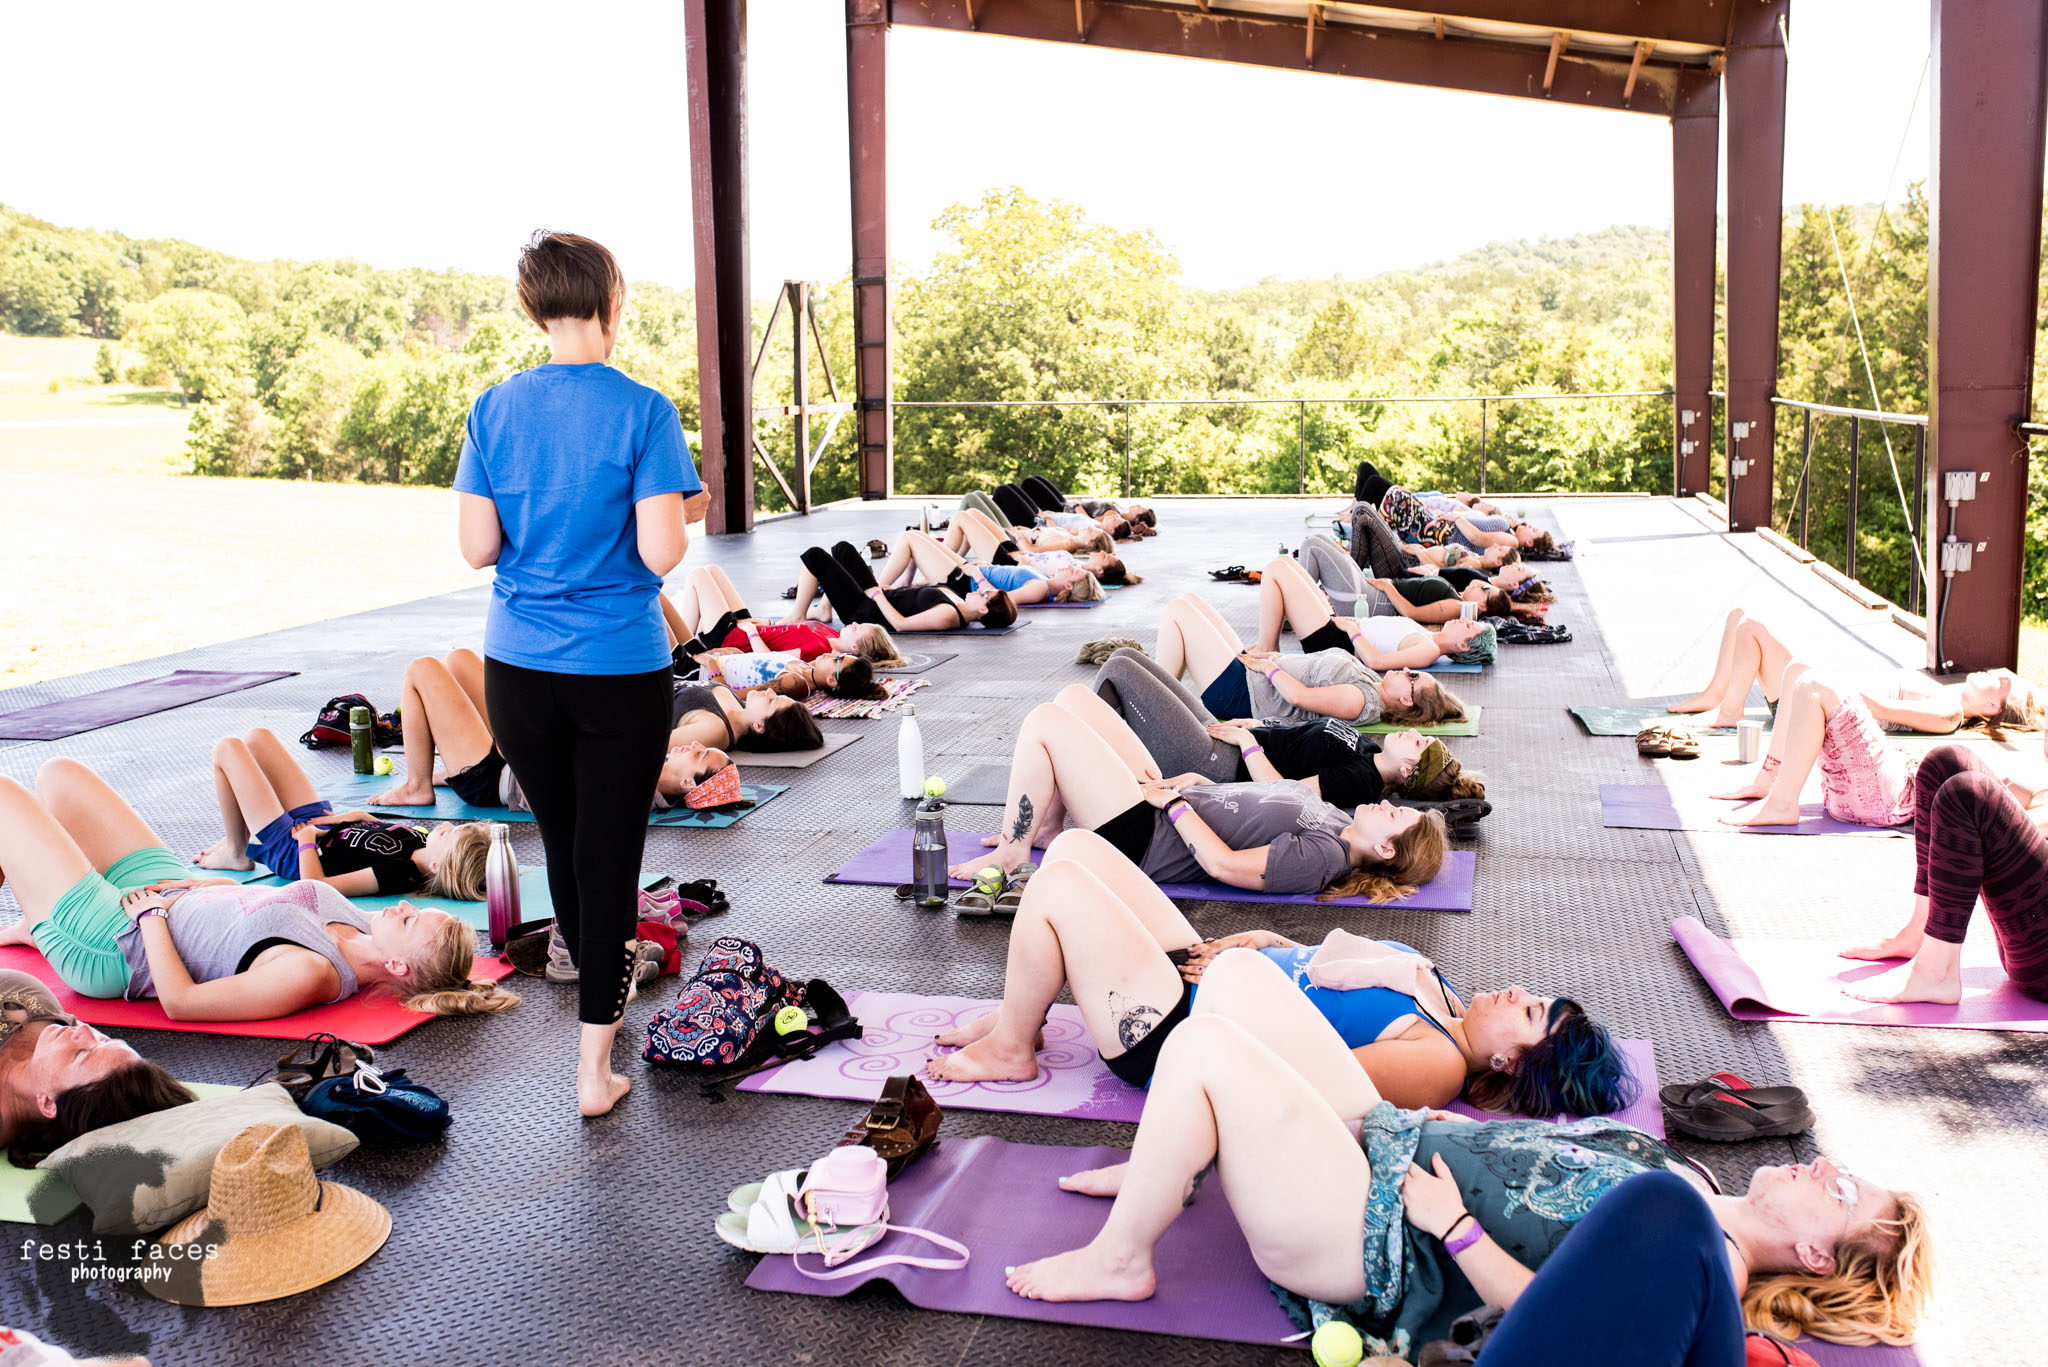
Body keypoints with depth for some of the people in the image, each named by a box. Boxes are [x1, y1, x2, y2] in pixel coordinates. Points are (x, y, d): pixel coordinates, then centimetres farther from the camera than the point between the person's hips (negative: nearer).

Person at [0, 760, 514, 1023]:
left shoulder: (310, 974, -39)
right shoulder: (361, 929, -14)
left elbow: (177, 1001, -33)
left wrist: (152, 914, -22)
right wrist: (193, 888, -6)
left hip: (108, 946, -8)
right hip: (161, 894, 8)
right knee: (58, 774, 22)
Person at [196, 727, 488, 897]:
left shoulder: (398, 873, -40)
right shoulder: (421, 839, -18)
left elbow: (314, 885, -37)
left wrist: (306, 837, -24)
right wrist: (358, 817, -4)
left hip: (291, 850, -7)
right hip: (320, 823, 7)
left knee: (227, 748, -1)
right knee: (258, 737, 18)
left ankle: (236, 853, 17)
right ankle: (237, 838, 32)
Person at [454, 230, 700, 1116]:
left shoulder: (494, 410, 0)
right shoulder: (642, 412, -11)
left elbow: (478, 547, -1)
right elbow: (661, 552, -16)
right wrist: (686, 509, 4)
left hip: (520, 667, 4)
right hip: (620, 669, -4)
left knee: (562, 845, 20)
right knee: (610, 858, 4)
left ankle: (602, 996, 42)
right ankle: (594, 1066, 6)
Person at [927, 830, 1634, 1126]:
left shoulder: (1435, 1066, -21)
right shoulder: (1443, 998, 7)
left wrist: (1240, 976, -22)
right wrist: (1255, 943, 2)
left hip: (1172, 1033, -9)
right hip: (1195, 963, 9)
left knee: (1056, 884, -17)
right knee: (1074, 845, 8)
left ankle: (1011, 1049, 5)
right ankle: (1019, 1014, 21)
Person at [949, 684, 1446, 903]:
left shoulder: (1324, 857, -23)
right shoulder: (1335, 819, 5)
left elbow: (1223, 863, -27)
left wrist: (1173, 802, -17)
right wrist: (1189, 784, 4)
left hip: (1139, 839, -10)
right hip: (1162, 801, 10)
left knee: (1044, 721, -16)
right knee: (1073, 696, 12)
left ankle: (1012, 853, 0)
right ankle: (1048, 827, 19)